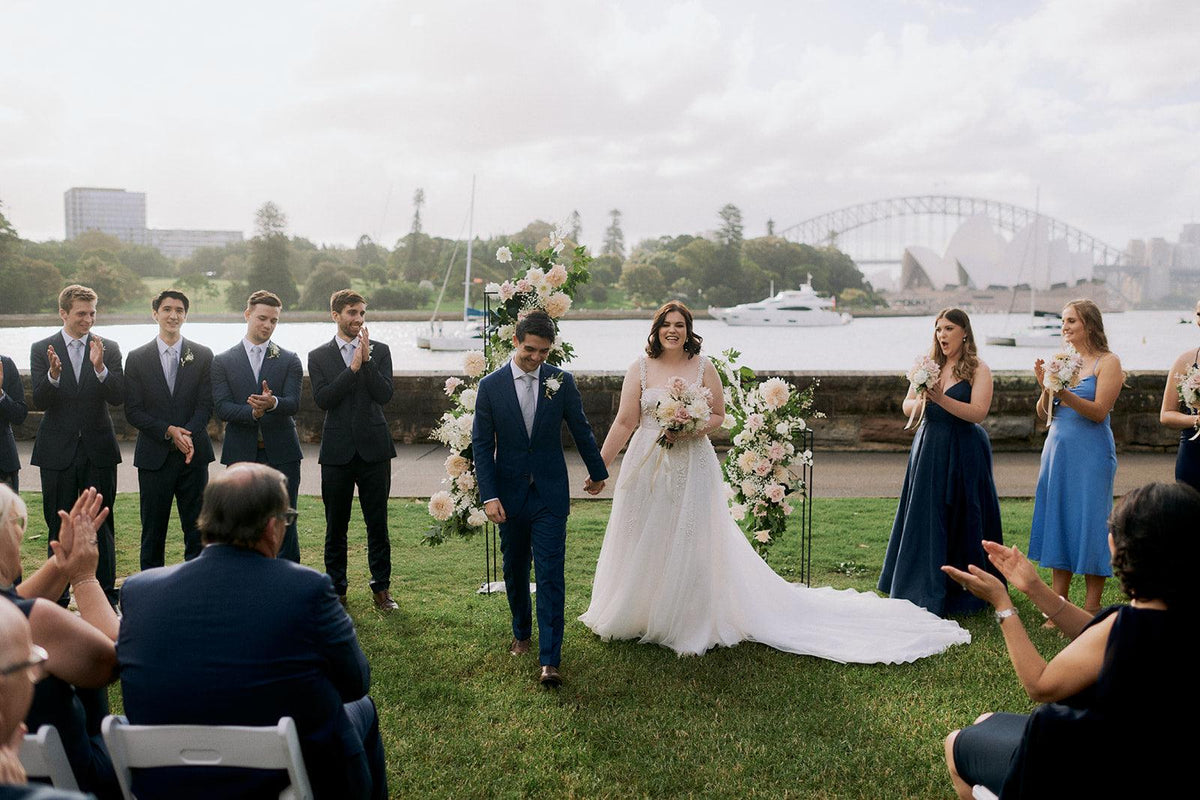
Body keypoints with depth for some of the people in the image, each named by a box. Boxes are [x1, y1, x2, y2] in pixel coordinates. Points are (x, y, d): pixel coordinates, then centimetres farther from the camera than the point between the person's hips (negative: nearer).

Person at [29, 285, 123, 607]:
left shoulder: (109, 349, 3)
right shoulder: (42, 349, 2)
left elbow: (118, 397, -7)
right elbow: (40, 401, -6)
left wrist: (100, 367, -22)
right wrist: (53, 375, -25)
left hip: (99, 451, 0)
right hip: (58, 451, 0)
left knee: (101, 525, 4)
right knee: (59, 528, 10)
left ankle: (106, 597, 13)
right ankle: (57, 597, 21)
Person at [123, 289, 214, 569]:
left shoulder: (202, 356, 4)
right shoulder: (137, 359, 4)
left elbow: (206, 405, 0)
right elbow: (133, 411, 0)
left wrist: (188, 434, -18)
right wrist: (169, 431, -14)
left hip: (193, 455, 0)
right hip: (154, 456, 0)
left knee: (196, 528, 5)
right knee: (153, 530, 7)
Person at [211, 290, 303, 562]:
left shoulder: (289, 361, 6)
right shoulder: (223, 361, 6)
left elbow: (293, 404, -7)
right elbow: (221, 407, -4)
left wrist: (272, 403, -29)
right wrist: (252, 412, -22)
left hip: (281, 454, 0)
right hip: (241, 454, 0)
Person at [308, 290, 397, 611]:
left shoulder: (380, 351, 5)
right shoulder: (318, 356, 4)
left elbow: (384, 394, -8)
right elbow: (322, 400, -10)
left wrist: (366, 359, -16)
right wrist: (353, 367, -15)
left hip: (373, 448, 0)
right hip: (337, 450, 0)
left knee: (378, 524, 6)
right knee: (336, 526, 9)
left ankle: (381, 588, 17)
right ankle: (337, 589, 21)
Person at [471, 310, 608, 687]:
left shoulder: (562, 381, -3)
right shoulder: (491, 385, -4)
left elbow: (580, 430, 9)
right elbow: (481, 444, -3)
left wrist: (597, 472, 21)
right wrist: (489, 495, -11)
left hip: (550, 494, -1)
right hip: (509, 494, 1)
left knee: (550, 575, -6)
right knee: (514, 570, 15)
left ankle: (550, 660, -5)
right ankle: (522, 633, 38)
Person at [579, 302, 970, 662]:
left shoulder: (703, 367, -1)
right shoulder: (641, 368, 0)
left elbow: (718, 416, 4)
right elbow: (624, 421, -1)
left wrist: (691, 429, -16)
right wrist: (598, 466, -6)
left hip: (692, 465, -1)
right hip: (647, 465, 1)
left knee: (690, 541, 3)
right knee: (644, 541, 9)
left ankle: (689, 620, 17)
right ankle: (638, 613, 28)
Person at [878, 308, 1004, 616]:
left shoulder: (978, 369, -5)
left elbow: (978, 413, -17)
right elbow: (907, 406, 7)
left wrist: (940, 398, -26)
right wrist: (921, 401, -15)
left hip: (963, 452, -4)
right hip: (929, 448, 4)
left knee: (962, 519, 3)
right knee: (926, 518, 5)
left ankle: (966, 589, 17)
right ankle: (927, 591, 16)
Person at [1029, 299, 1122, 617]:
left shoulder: (1108, 362, -3)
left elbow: (1099, 411, -13)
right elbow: (1043, 413, 9)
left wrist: (1066, 394, -26)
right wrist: (1046, 387, -10)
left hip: (1091, 454, -6)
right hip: (1057, 448, 6)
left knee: (1089, 525, -1)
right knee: (1057, 522, 7)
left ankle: (1091, 612, 9)